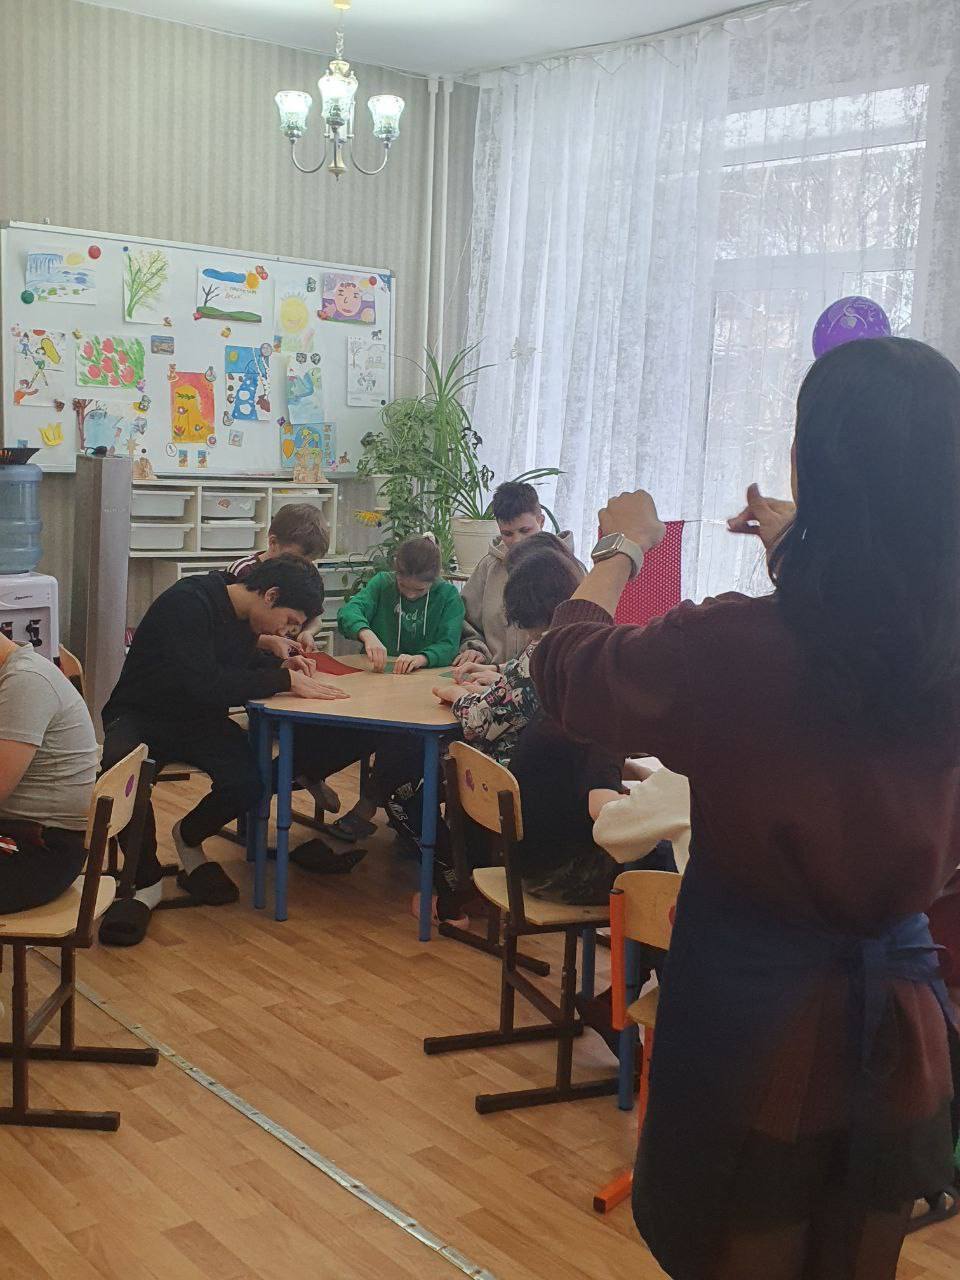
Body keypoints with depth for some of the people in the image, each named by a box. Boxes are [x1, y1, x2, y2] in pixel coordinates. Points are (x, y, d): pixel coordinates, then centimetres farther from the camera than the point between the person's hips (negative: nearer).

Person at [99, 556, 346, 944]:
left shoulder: (245, 618, 2)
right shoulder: (187, 603, -24)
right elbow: (204, 684, -32)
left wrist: (279, 665, 2)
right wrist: (284, 681, -28)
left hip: (201, 721, 6)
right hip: (141, 717, -6)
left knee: (246, 784, -23)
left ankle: (188, 838, 11)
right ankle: (147, 882, -17)